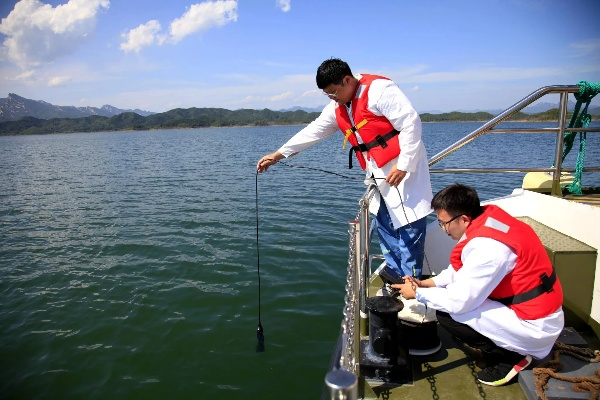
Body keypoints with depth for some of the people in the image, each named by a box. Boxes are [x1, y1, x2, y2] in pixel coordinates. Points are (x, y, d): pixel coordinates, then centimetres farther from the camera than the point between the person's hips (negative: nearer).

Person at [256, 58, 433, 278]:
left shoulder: (379, 89, -13)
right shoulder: (338, 106, 11)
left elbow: (411, 124, -17)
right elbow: (313, 131, 14)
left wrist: (403, 165, -20)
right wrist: (278, 154, 14)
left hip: (403, 168, -8)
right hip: (379, 174, 9)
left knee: (408, 227, -6)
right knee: (385, 227, 11)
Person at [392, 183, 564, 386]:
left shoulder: (486, 247, -30)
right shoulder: (488, 218, -2)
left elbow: (459, 302, -24)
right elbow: (460, 271, 10)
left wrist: (417, 293, -10)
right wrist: (426, 283, 4)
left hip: (536, 326, -9)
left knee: (447, 313, -16)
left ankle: (510, 357, 1)